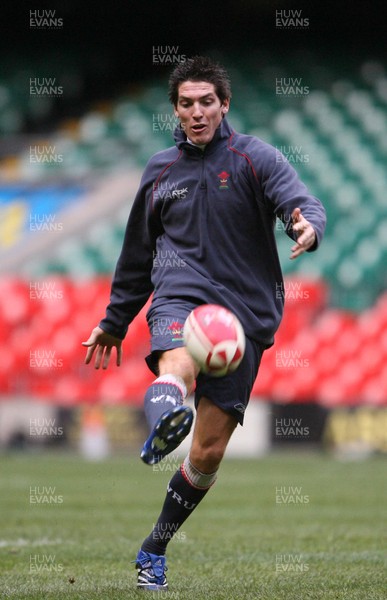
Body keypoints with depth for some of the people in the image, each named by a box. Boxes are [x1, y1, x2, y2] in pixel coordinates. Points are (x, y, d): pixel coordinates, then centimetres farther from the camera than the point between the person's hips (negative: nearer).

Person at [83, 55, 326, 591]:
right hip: (180, 297, 0)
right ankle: (163, 424, -73)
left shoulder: (256, 159, 4)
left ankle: (155, 548, 17)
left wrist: (308, 226, -38)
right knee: (178, 364, -38)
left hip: (244, 314, 0)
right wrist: (113, 324, 32)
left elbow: (302, 204, -12)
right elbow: (138, 255, 26)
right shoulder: (160, 171, 14)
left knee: (209, 452, -1)